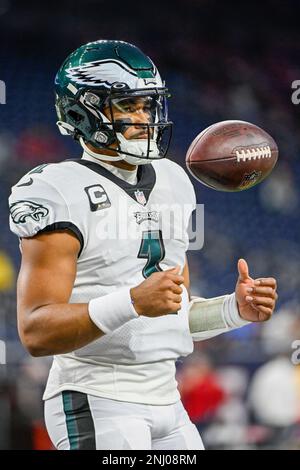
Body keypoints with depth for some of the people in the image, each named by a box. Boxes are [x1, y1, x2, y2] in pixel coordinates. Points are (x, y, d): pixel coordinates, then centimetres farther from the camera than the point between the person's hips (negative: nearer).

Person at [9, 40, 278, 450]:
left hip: (167, 401, 7)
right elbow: (36, 331, -19)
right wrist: (133, 302, -28)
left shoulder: (171, 182, 13)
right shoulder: (61, 193, -11)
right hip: (96, 404, -7)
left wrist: (235, 310, 3)